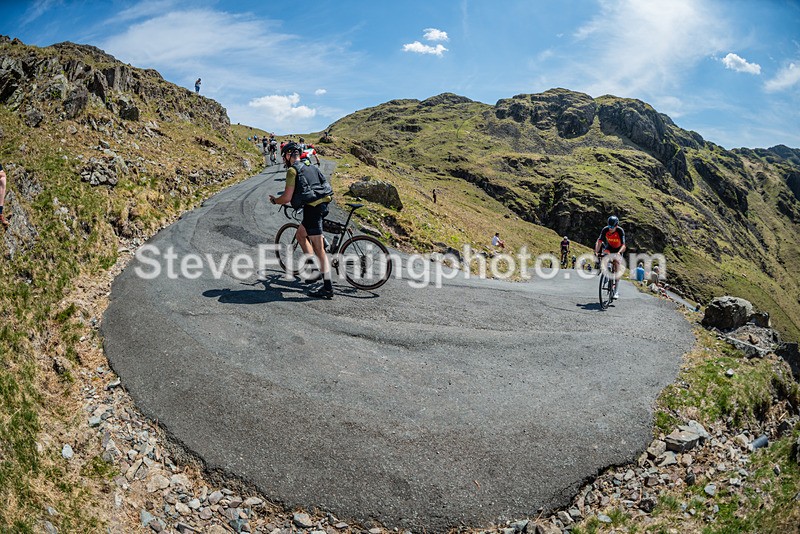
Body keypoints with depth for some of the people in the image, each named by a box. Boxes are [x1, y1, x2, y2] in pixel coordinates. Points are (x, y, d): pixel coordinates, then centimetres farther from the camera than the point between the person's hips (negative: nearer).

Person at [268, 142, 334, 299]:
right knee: (300, 234, 27)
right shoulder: (310, 166, 19)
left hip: (311, 208, -9)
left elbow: (287, 198, -11)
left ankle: (328, 288, -4)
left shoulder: (293, 170, -7)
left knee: (319, 249, -6)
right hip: (321, 205, 9)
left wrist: (274, 200, 11)